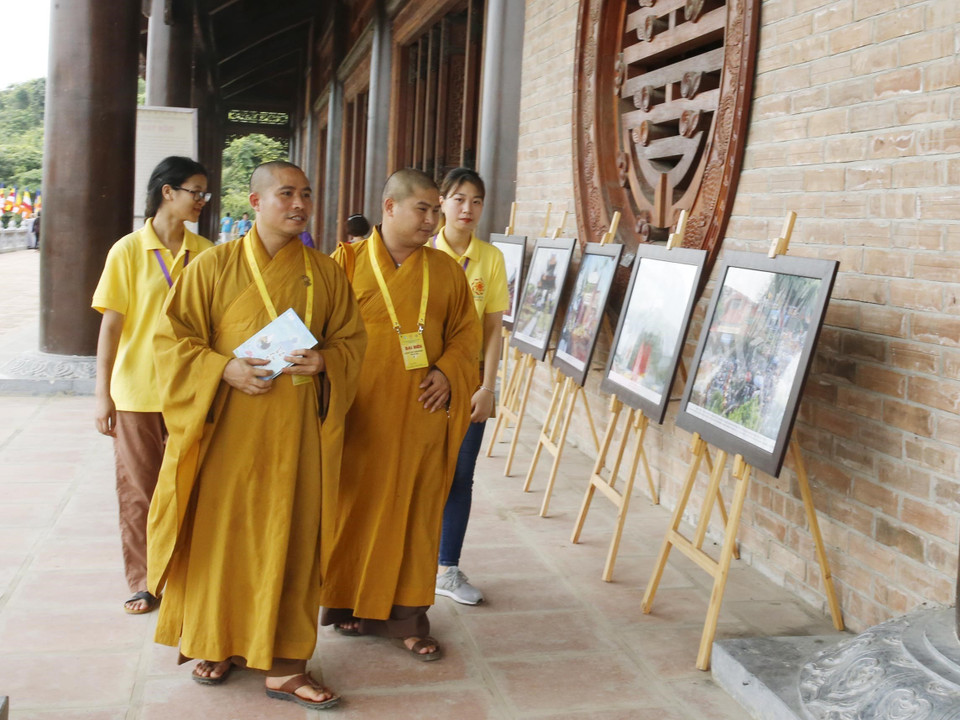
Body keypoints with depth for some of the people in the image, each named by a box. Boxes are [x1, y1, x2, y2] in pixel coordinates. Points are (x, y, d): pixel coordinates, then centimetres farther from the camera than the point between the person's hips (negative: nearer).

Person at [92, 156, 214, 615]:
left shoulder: (204, 252, 4)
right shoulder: (128, 251, -4)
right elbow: (111, 325, -4)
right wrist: (102, 394, -7)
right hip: (136, 391, -2)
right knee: (139, 490, 6)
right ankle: (142, 582, 19)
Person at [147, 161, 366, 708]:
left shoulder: (326, 273, 6)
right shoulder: (214, 266, -1)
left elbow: (352, 339, 10)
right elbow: (172, 337, -1)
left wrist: (324, 361, -11)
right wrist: (225, 369, -17)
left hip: (296, 432, 2)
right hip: (227, 426, -1)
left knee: (291, 540, 5)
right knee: (221, 533, 8)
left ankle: (283, 663, 15)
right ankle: (217, 643, 29)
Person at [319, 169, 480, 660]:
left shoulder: (445, 269, 8)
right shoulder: (347, 261, 0)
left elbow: (466, 332, 11)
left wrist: (448, 373, -5)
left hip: (423, 412, 2)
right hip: (360, 413, -2)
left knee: (416, 510, 5)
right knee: (356, 506, 7)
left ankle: (407, 615, 16)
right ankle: (350, 603, 24)